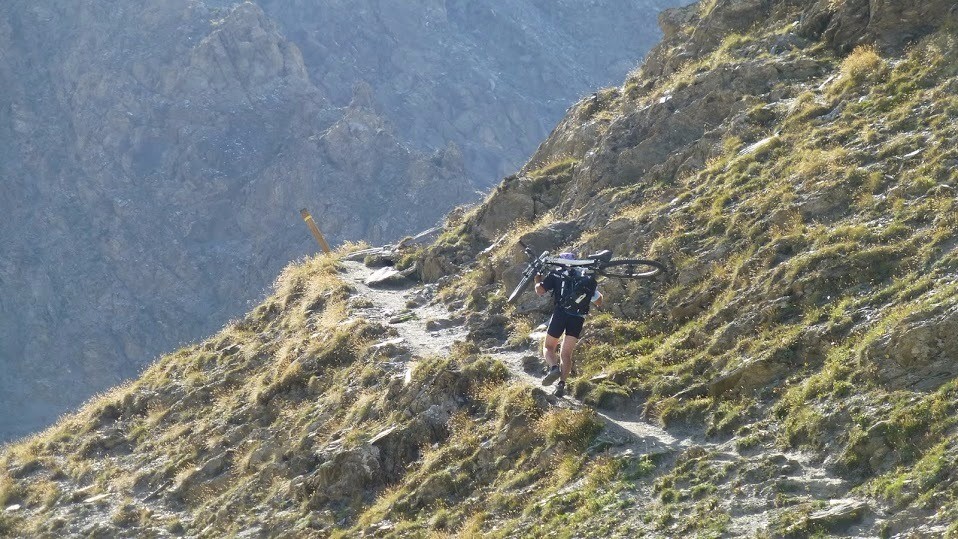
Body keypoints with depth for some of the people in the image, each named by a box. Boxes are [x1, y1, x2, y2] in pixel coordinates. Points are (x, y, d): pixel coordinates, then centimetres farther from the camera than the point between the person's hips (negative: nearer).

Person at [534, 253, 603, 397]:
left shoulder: (556, 274, 12)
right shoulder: (588, 278, 21)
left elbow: (540, 291, 2)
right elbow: (599, 302, 25)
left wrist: (538, 279, 22)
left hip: (561, 313, -2)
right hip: (579, 318, 3)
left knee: (548, 347, 12)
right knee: (566, 354, 10)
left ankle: (553, 367, -17)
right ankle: (562, 383, -9)